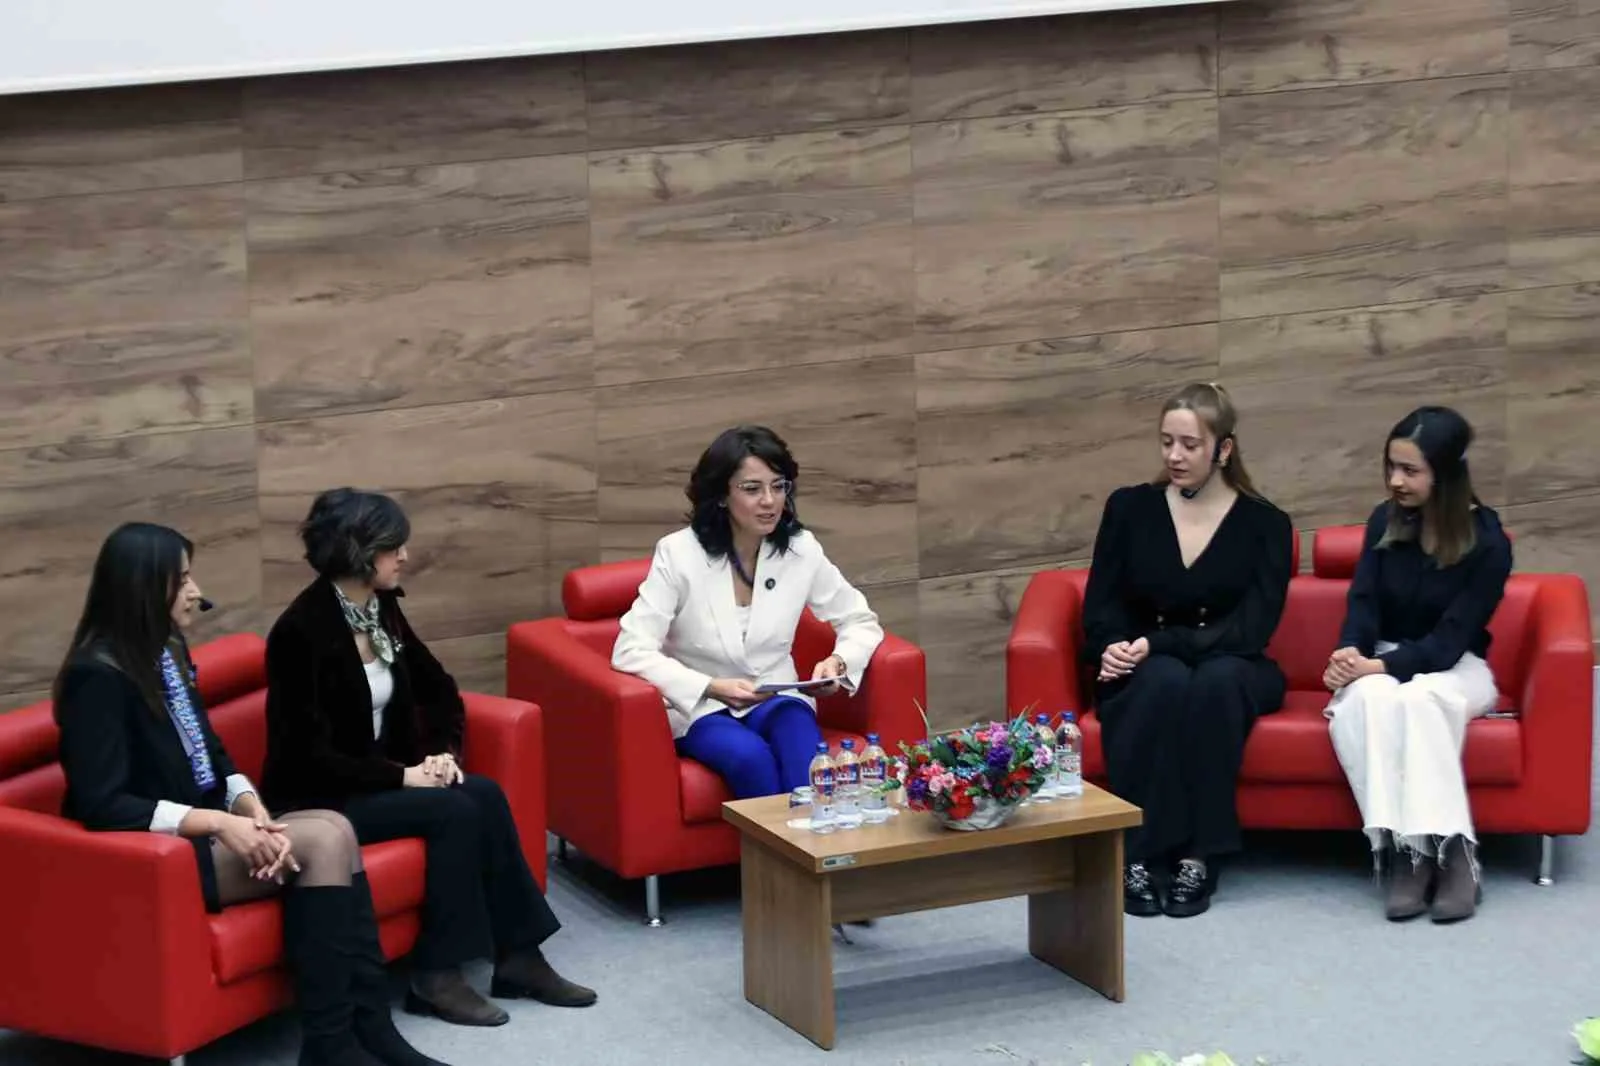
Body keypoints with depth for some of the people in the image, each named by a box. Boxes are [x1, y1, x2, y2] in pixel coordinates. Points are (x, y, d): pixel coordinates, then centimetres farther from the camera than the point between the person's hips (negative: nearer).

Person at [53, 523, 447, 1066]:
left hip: (201, 829, 8)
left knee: (334, 829, -16)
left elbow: (212, 756, 13)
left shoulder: (167, 651, 11)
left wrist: (253, 811, -8)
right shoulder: (98, 675, -16)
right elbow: (102, 805, -22)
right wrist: (219, 822, -25)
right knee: (321, 841, -22)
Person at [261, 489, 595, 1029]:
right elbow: (308, 754, -23)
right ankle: (437, 976, -16)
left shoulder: (382, 608, 4)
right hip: (318, 796, -8)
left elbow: (439, 689, 14)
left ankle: (517, 957, -11)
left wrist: (445, 751, -5)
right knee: (454, 811, -24)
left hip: (381, 776, 8)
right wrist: (402, 776, -21)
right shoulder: (303, 630, -21)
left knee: (486, 795, -15)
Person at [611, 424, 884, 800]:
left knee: (809, 764, -32)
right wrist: (713, 688, -29)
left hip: (777, 699, 2)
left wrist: (839, 662, -16)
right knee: (750, 756, -34)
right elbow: (631, 651, -18)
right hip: (700, 707, -2)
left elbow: (861, 622, 8)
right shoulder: (679, 554, -13)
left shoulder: (801, 549, -4)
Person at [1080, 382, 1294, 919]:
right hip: (1142, 674, 1)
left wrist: (1156, 643, -23)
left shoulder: (1265, 525, -1)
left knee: (1216, 681, -37)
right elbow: (1099, 611, 4)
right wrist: (1115, 649, -21)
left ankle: (1199, 858, -35)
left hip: (1232, 671, 0)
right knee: (1165, 681, -36)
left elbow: (1251, 630, -11)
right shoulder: (1129, 508, 5)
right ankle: (1137, 858, -37)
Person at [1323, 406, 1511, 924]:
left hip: (1455, 668, -3)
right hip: (1383, 663, 3)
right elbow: (1363, 599, -4)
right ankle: (1405, 849, -38)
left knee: (1419, 698, -39)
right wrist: (1352, 653, -26)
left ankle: (1451, 848, -39)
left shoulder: (1487, 542, -12)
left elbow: (1452, 638, -17)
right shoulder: (1386, 521, 1)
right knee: (1370, 699, -35)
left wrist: (1381, 665, -30)